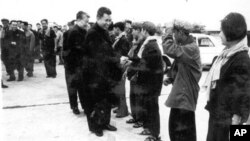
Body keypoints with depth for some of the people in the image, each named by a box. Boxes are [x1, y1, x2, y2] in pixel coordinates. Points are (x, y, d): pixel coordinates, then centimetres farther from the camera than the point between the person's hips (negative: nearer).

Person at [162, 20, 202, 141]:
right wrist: (171, 78, 4)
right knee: (174, 126, 20)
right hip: (179, 93, 10)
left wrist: (168, 34, -18)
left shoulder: (191, 48, -20)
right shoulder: (183, 46, 13)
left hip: (186, 94, -10)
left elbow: (169, 50, -35)